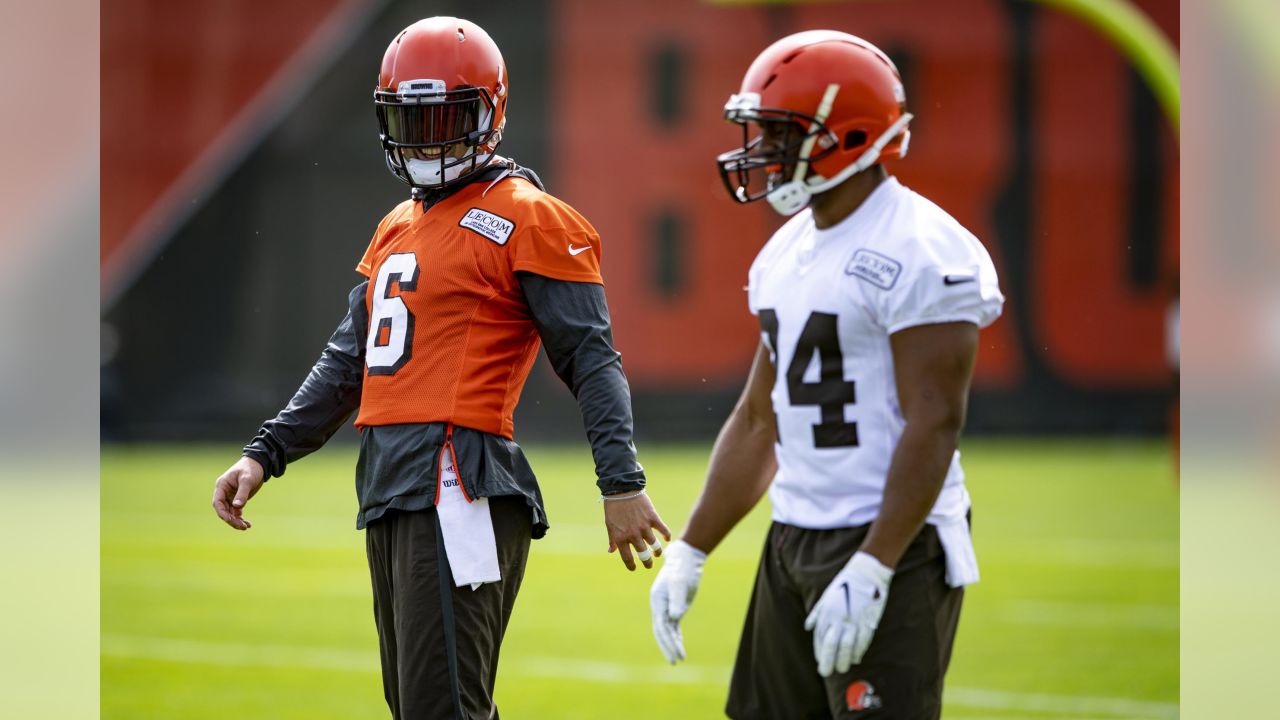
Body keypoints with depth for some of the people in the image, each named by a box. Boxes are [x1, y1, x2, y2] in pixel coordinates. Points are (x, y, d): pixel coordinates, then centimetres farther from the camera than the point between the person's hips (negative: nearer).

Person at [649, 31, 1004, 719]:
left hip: (892, 545, -9)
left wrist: (871, 571, -25)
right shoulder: (785, 253, 14)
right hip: (793, 541, 9)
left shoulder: (920, 253, -15)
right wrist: (690, 552, 16)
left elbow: (933, 424, -20)